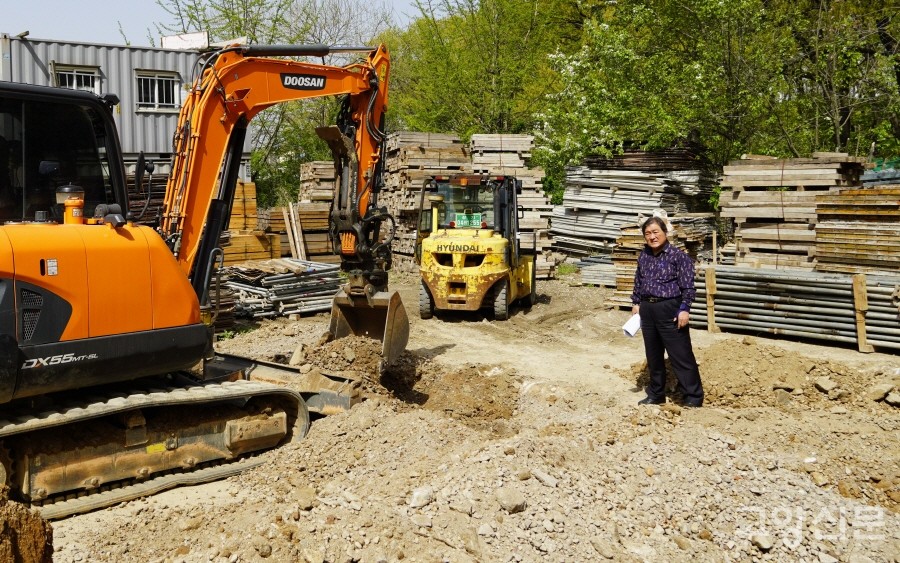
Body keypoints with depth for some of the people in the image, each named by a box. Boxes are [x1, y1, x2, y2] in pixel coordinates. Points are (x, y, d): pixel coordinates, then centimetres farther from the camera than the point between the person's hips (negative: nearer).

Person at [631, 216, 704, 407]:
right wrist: (636, 303, 16)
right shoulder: (643, 256, 9)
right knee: (653, 356, 15)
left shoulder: (678, 256, -9)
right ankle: (656, 394, 27)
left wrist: (684, 309, -17)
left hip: (670, 310, -6)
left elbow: (688, 287, -11)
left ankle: (693, 397, 5)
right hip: (647, 310, 6)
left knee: (681, 355, -3)